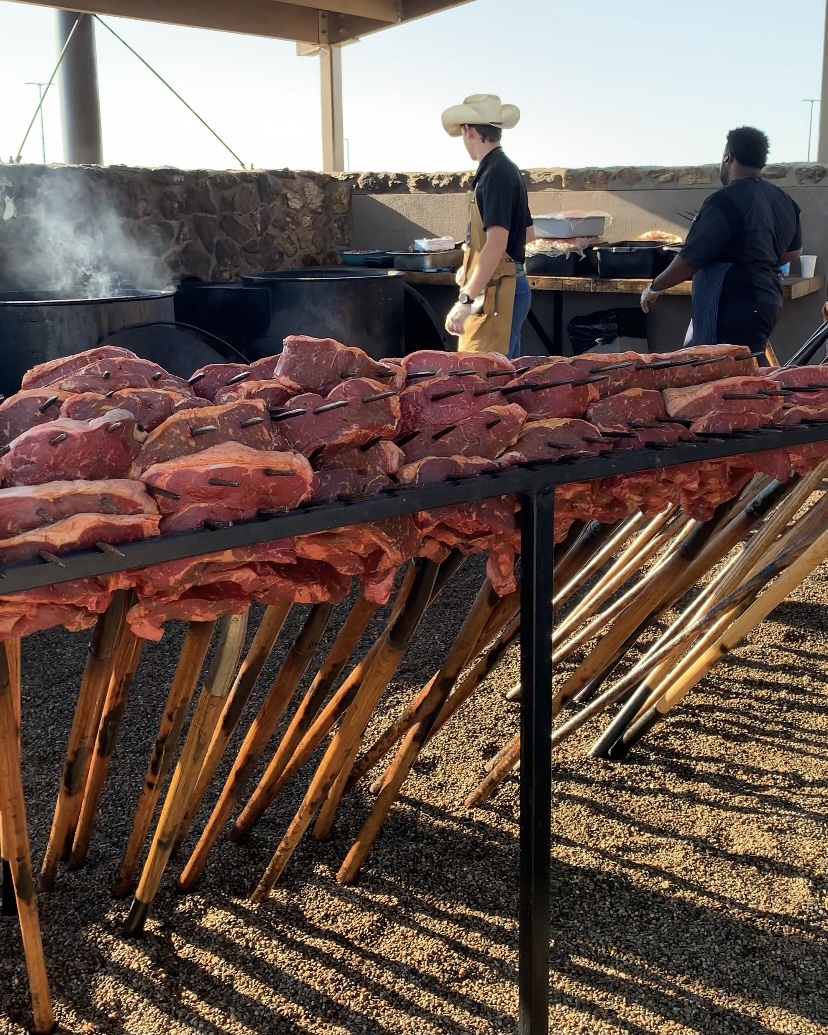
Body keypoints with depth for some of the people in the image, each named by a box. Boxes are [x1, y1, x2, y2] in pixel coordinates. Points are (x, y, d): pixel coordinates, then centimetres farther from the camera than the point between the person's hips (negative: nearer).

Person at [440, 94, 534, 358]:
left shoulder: (496, 173, -15)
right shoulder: (506, 170, 15)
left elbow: (496, 244, -24)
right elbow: (527, 233, 25)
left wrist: (465, 300, -26)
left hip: (497, 291, -10)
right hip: (507, 287, 10)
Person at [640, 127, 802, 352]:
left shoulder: (727, 200, -16)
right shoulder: (783, 200, 12)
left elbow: (690, 259, -16)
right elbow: (793, 250, 27)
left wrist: (654, 287, -2)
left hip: (734, 311, -10)